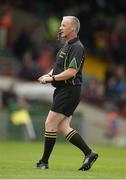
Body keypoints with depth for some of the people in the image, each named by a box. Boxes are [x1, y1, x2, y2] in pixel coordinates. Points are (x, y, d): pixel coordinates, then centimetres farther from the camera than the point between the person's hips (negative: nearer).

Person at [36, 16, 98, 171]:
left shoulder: (77, 47, -14)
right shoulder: (66, 46, 18)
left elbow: (71, 72, -22)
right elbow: (59, 66, 27)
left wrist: (52, 78, -17)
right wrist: (48, 75, 8)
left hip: (69, 90, -10)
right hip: (62, 90, 10)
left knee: (50, 124, -7)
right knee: (63, 128, 5)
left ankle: (44, 161, 1)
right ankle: (89, 153, 7)